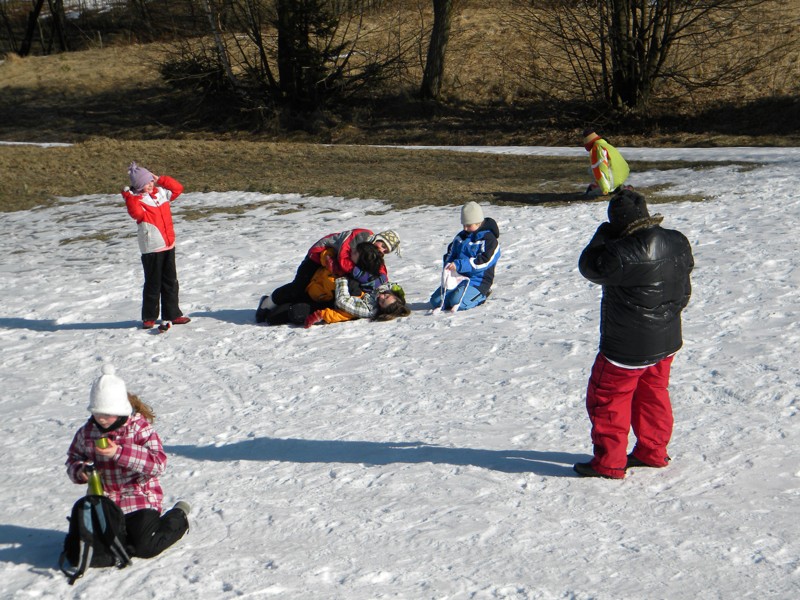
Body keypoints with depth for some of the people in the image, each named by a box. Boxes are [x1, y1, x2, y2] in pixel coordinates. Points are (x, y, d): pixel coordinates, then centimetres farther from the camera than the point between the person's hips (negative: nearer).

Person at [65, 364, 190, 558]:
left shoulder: (140, 427, -15)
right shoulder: (87, 431, 1)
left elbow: (158, 463, -26)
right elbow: (74, 458, 15)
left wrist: (120, 452, -37)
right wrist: (79, 471, -11)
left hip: (139, 500, -5)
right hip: (104, 501, 5)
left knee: (144, 548, -11)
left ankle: (178, 517, 17)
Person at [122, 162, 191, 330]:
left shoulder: (161, 193, 9)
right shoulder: (136, 199, -10)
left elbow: (178, 188, 15)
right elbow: (137, 213, -28)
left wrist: (161, 180, 6)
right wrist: (129, 196, -28)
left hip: (168, 244, 6)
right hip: (151, 248, -6)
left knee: (171, 282, 12)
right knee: (153, 284, 1)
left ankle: (172, 314, 20)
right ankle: (149, 317, 11)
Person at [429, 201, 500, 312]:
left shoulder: (488, 239, -9)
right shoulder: (460, 237, 15)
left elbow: (484, 261, -21)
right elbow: (451, 253, 24)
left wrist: (459, 264, -27)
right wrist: (449, 264, -3)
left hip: (478, 280, -7)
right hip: (457, 276, 7)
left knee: (457, 301, -30)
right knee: (435, 300, -8)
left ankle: (480, 296, -1)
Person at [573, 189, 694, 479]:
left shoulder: (620, 254, -29)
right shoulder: (678, 243, -5)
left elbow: (589, 266, -10)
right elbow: (683, 291, 8)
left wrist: (603, 234, 0)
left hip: (627, 348, -7)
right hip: (667, 341, 7)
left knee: (606, 400, 9)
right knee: (653, 394, 24)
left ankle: (608, 463, 16)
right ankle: (652, 452, 35)